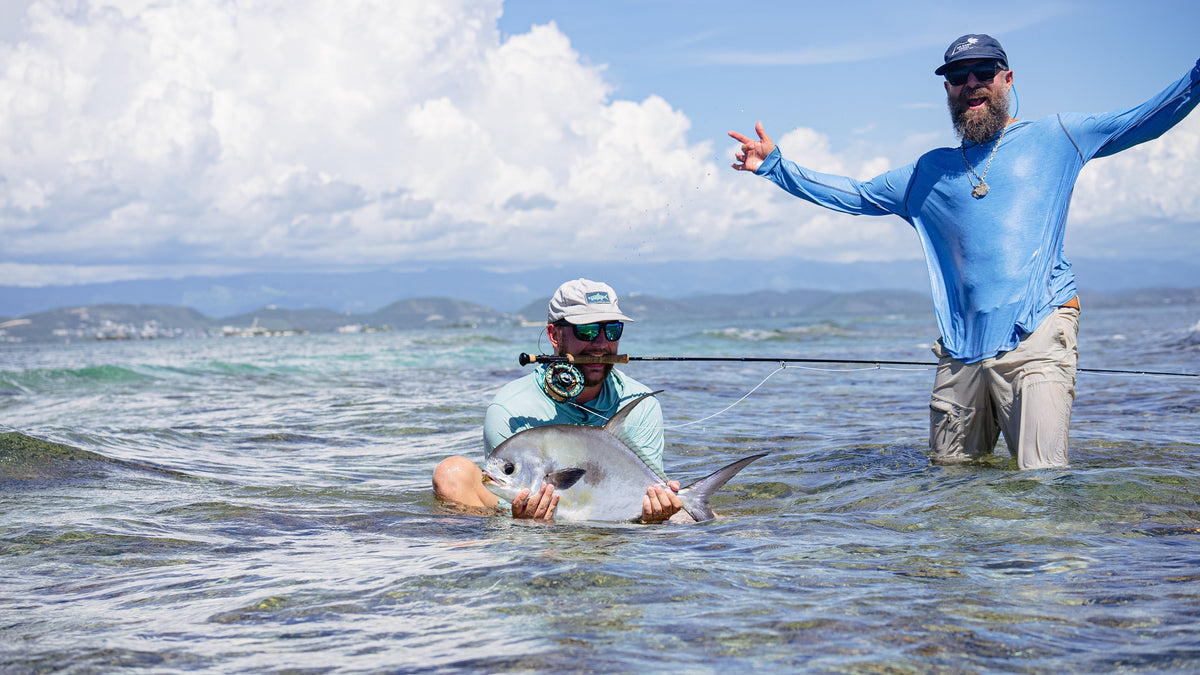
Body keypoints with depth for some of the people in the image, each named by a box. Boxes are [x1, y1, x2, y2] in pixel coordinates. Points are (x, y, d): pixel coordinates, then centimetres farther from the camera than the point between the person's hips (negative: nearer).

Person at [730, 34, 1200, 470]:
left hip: (1038, 336, -4)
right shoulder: (929, 172, 21)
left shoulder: (1053, 138, 11)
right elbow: (853, 196, 28)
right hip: (961, 350, 4)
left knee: (1043, 482, -18)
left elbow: (1144, 121, 5)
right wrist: (775, 167, 23)